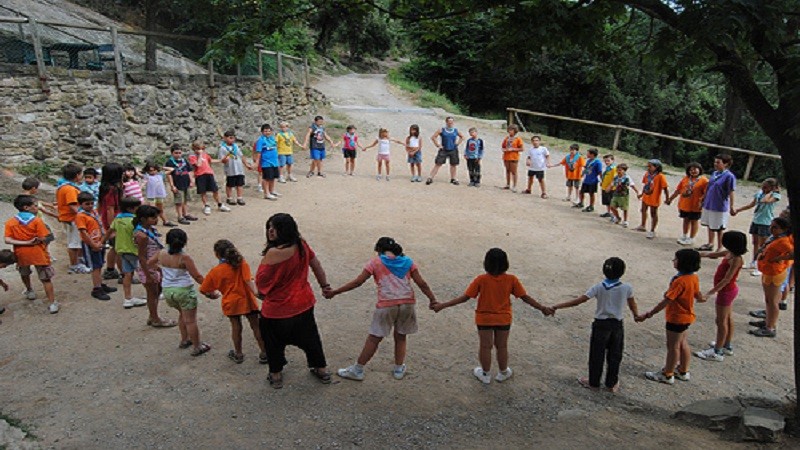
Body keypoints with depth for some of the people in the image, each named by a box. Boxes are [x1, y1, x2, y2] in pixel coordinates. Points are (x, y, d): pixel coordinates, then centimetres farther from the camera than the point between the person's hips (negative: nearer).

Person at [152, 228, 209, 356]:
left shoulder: (161, 254, -3)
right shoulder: (184, 258, -18)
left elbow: (148, 264, 16)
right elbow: (197, 277, -15)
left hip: (167, 291, 6)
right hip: (184, 290, -6)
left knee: (182, 314, 28)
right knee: (191, 320, 4)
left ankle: (184, 340, 39)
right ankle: (197, 347, 13)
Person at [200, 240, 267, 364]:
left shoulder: (215, 271, -4)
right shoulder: (242, 263, -8)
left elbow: (204, 290, 3)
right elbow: (248, 280, -21)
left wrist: (215, 295, 21)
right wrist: (256, 293, -26)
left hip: (231, 303, 1)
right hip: (247, 300, -1)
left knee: (236, 327, 17)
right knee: (256, 326, 9)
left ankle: (238, 355, 30)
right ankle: (264, 354, 16)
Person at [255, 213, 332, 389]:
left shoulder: (274, 253, -27)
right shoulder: (302, 246, -7)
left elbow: (260, 280, -17)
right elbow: (316, 266, 5)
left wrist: (262, 292, 5)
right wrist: (325, 285, 18)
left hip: (277, 308, -6)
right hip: (304, 304, 6)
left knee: (274, 341, 19)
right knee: (309, 337, 23)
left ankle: (276, 375, 32)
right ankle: (322, 370, 35)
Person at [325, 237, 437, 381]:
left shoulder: (375, 262, 4)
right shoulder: (407, 262, 12)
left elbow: (357, 282, 0)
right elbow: (421, 283, 7)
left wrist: (335, 292, 6)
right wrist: (433, 299, 17)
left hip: (387, 305, -3)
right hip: (407, 303, 3)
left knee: (374, 339, 7)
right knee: (401, 337, 21)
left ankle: (357, 370, 17)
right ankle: (399, 369, 29)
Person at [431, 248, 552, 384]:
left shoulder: (481, 280, -20)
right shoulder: (511, 280, -16)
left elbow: (465, 297, -19)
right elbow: (525, 297, -10)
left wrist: (442, 305, -13)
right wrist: (543, 308, 3)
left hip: (484, 319, -1)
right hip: (504, 319, 1)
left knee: (485, 347, 14)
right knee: (502, 346, 18)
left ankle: (485, 375, 31)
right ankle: (503, 373, 36)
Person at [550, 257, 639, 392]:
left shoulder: (598, 287, -14)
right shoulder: (627, 288, -9)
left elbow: (578, 301, -18)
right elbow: (633, 306, 4)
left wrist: (556, 307, -16)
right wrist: (637, 316, 27)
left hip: (601, 324, -2)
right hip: (617, 325, 2)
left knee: (597, 354, 11)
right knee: (614, 355, 15)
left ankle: (593, 382, 23)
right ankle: (611, 384, 26)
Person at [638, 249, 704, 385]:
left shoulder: (679, 281, -30)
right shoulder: (694, 277, -3)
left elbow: (666, 301, -30)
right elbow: (697, 294, 14)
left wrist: (648, 315, -27)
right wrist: (702, 299, 39)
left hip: (676, 318, -9)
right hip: (687, 316, 9)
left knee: (672, 346, 5)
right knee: (683, 344, 21)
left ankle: (667, 375, 19)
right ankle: (684, 371, 36)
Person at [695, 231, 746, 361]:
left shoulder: (736, 260, -26)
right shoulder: (729, 253, -1)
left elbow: (726, 279, -29)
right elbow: (712, 254, 13)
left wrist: (710, 293, -29)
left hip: (726, 291, -9)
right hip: (729, 290, 9)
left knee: (721, 321, 0)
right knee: (728, 318, 20)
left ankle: (717, 352, 9)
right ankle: (727, 346, 35)